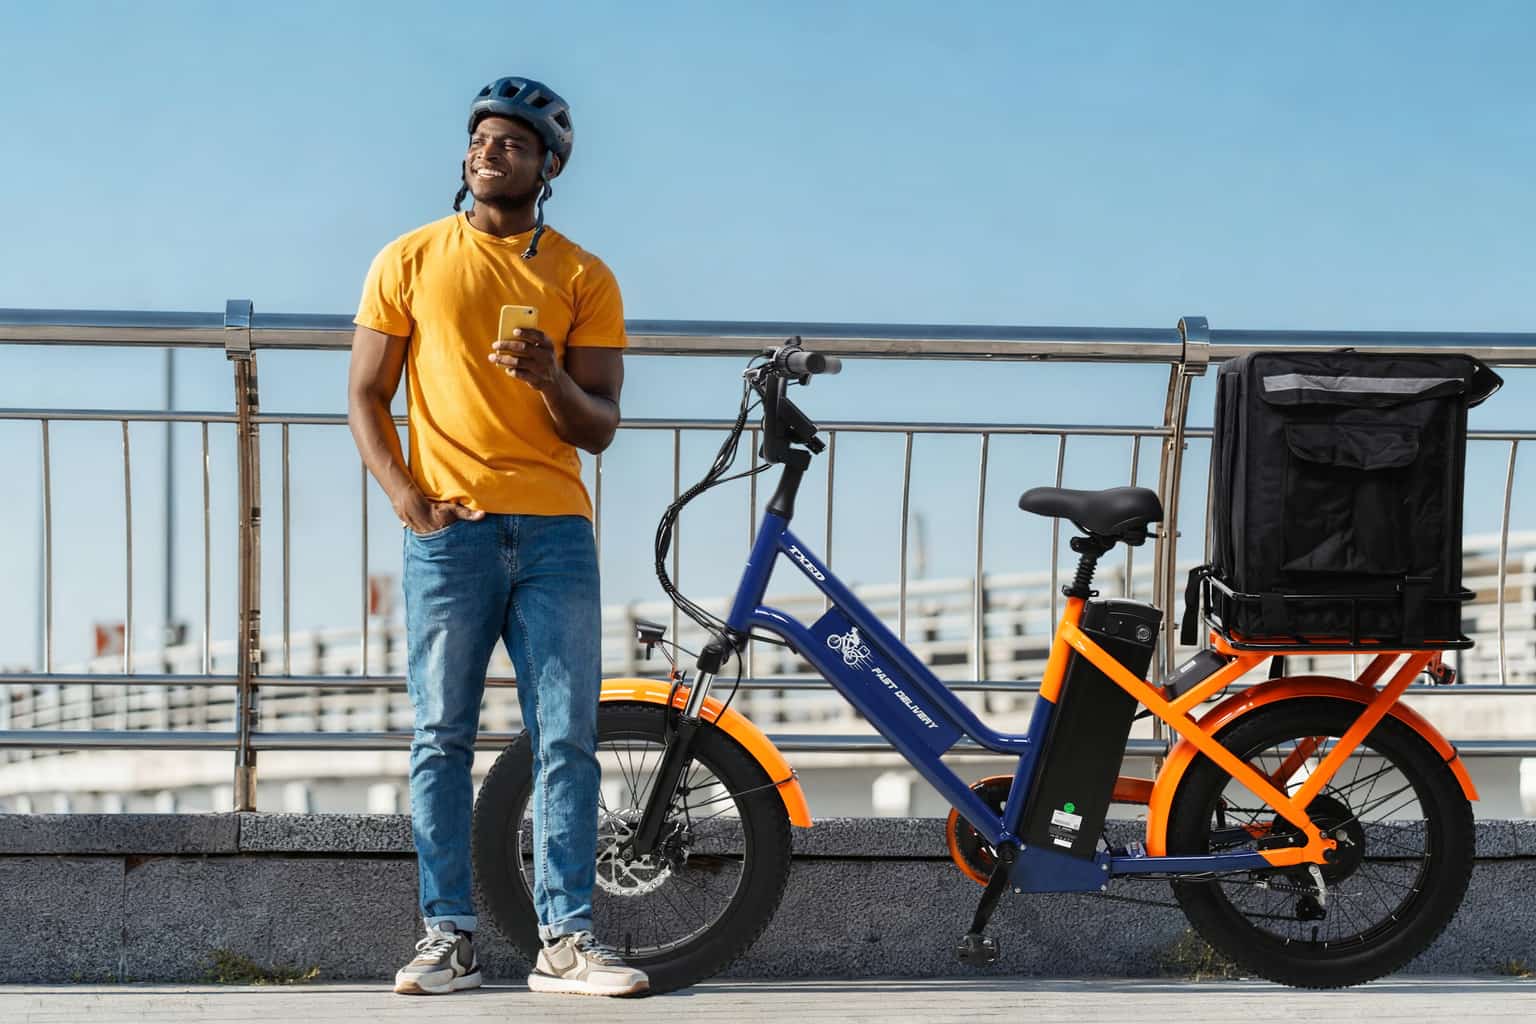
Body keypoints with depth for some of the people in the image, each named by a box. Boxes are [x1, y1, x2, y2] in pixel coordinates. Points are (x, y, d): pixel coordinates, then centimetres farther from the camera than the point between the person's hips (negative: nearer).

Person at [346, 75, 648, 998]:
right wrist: (409, 501, -6)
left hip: (556, 531, 1)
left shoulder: (585, 278, 9)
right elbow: (365, 398, 8)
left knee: (568, 739, -2)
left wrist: (551, 378, -15)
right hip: (450, 530, 0)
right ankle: (449, 936, 7)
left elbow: (600, 428, 6)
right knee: (443, 740, 1)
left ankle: (568, 939, 3)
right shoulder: (410, 261, 9)